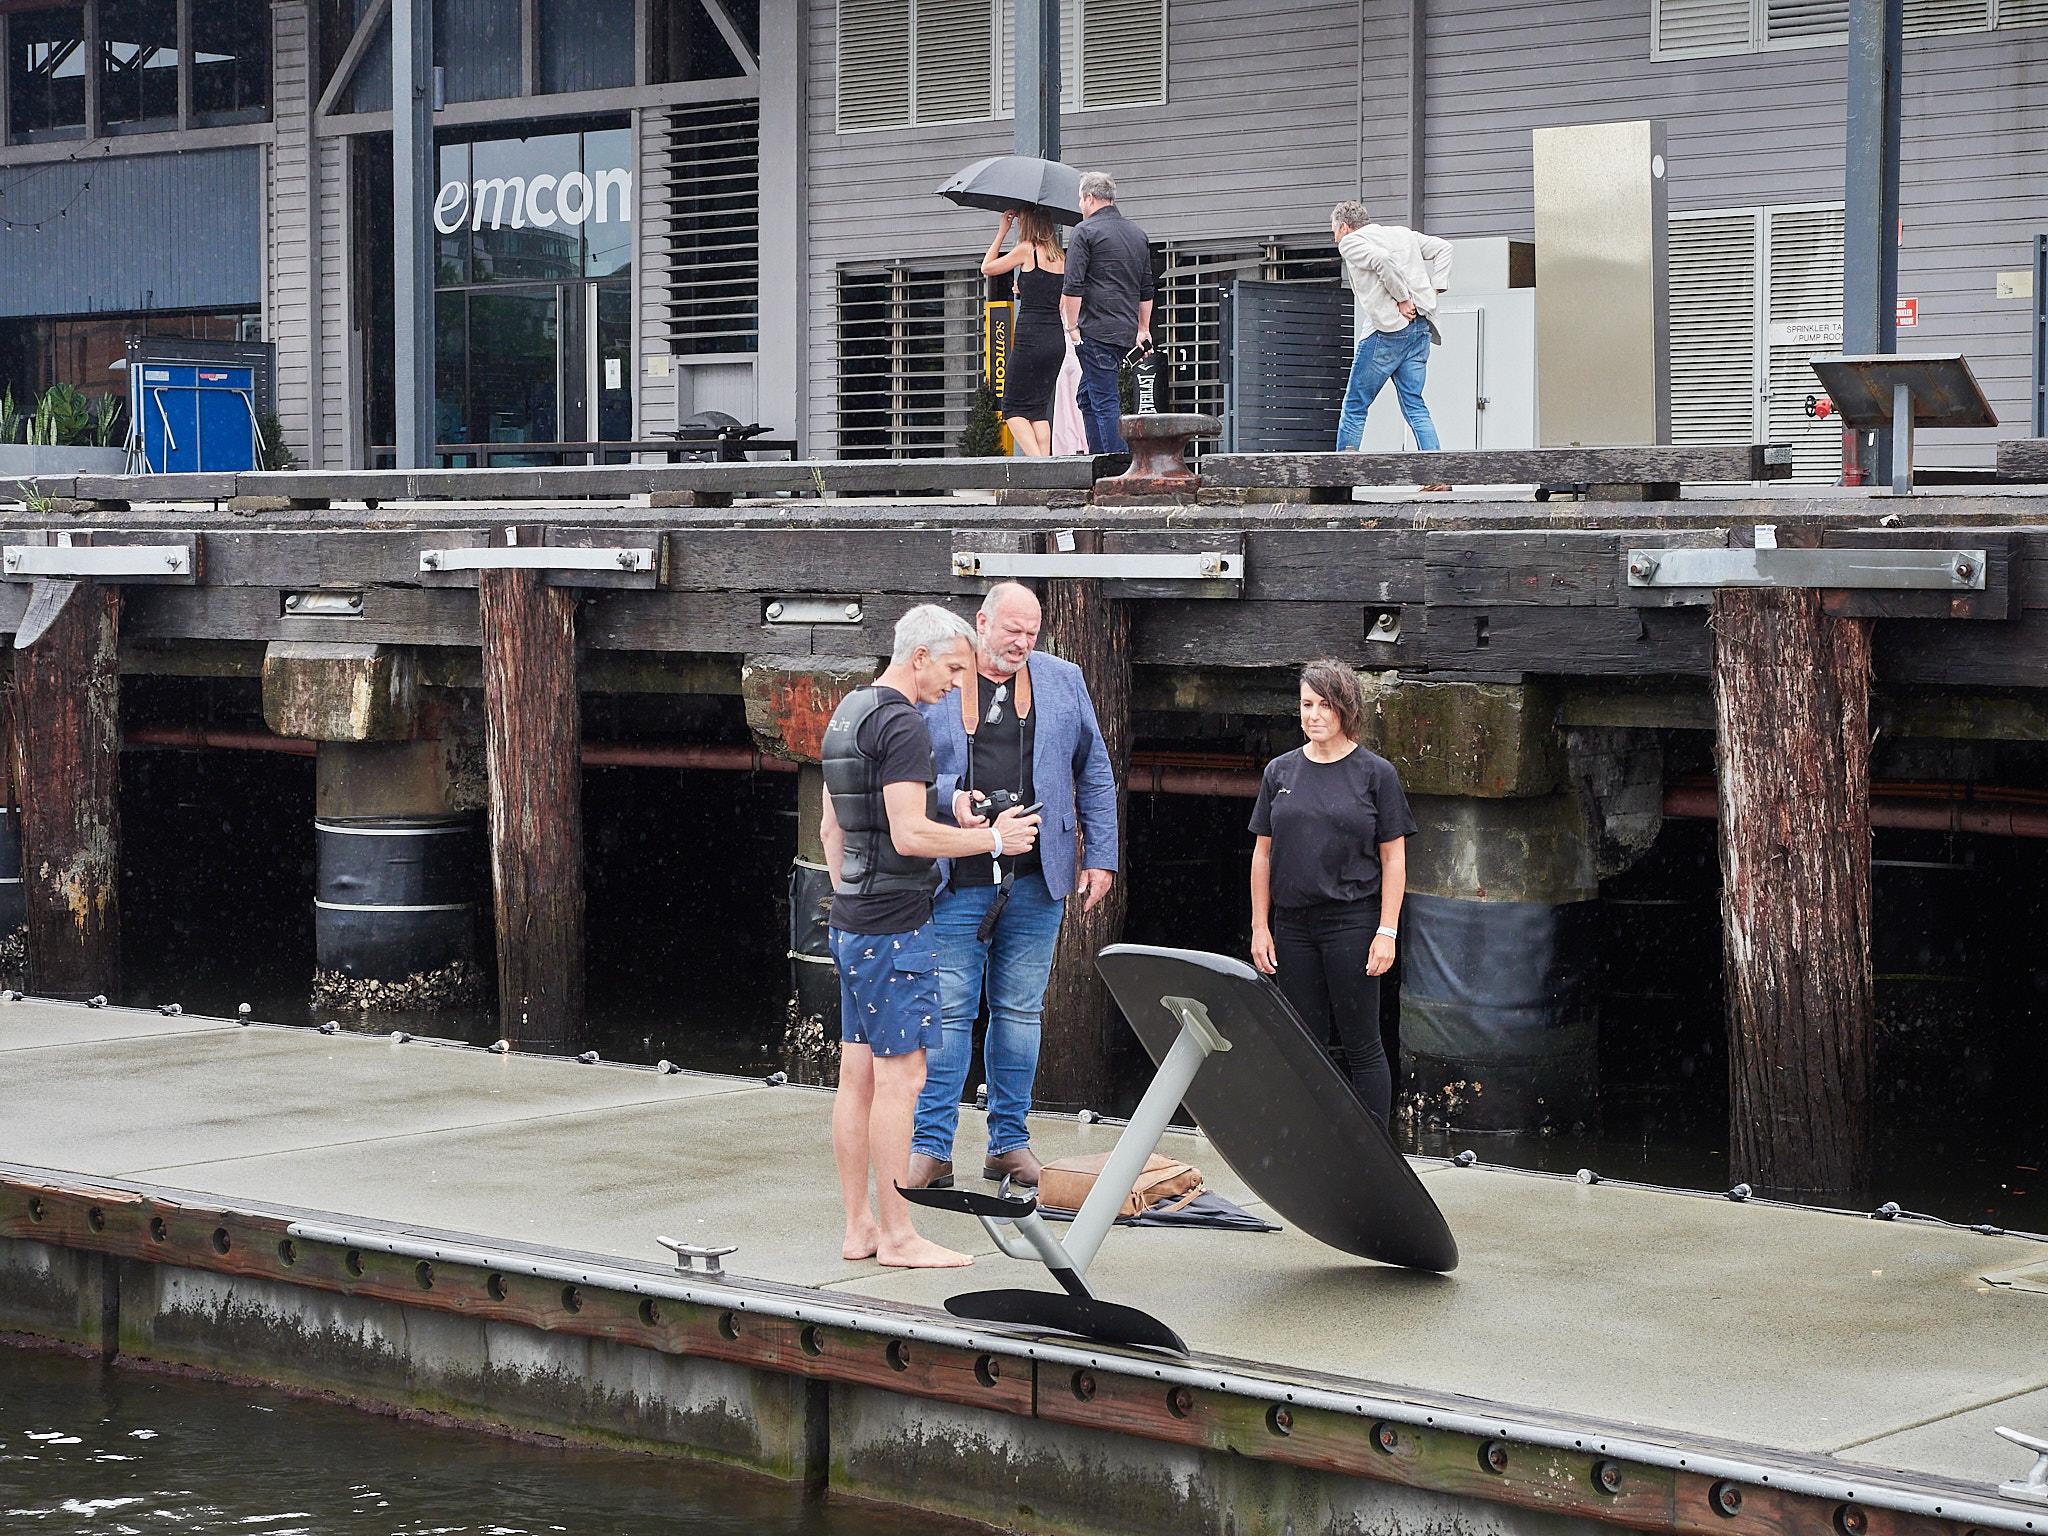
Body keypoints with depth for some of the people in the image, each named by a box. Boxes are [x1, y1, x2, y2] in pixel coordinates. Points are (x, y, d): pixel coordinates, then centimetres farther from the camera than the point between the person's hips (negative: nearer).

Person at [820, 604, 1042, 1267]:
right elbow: (910, 834, -22)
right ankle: (897, 1236, -3)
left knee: (856, 1074, 11)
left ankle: (858, 1226, 15)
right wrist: (993, 838, -12)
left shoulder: (848, 711, 16)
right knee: (899, 1076, -6)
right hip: (895, 926, -10)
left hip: (850, 920, 10)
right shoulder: (902, 723, -15)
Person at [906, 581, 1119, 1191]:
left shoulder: (1063, 681, 10)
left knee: (1020, 1012, 8)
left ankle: (1010, 1141, 16)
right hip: (958, 881, -2)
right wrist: (949, 796, -15)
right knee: (948, 1013, -3)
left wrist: (1100, 857, 8)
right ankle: (930, 1149, 2)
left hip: (1037, 880, 2)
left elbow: (1094, 774, 14)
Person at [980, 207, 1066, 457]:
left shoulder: (1027, 250, -7)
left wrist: (1002, 231, 12)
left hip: (1030, 340, -6)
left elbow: (987, 268, 7)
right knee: (1039, 408, 11)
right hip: (1056, 341, 6)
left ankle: (1037, 461, -15)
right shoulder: (1060, 256, 11)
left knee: (1014, 408, 1)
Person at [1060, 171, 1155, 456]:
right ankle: (1097, 454, 15)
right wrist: (1143, 330, 26)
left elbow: (1073, 286, -11)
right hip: (1126, 331, 7)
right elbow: (1146, 290, 22)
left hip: (1096, 330, -7)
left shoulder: (1085, 231, -5)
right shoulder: (1137, 234, 17)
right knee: (1088, 396, 16)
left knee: (1104, 401, -8)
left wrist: (1072, 327, -7)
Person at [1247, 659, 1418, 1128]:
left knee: (1361, 1045, 0)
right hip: (1293, 925, 4)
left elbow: (1393, 859, -1)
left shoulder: (1375, 773, -1)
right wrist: (1260, 926, 6)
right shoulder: (1281, 771, 8)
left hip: (1352, 922, -4)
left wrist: (1387, 931, -8)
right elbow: (1263, 853, 11)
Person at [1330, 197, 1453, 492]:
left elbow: (1381, 260, -18)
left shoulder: (1350, 242, 1)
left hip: (1387, 329, -7)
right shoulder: (1402, 233, 22)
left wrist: (1402, 299, -13)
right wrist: (1434, 290, 10)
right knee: (1414, 404, 7)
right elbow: (1443, 248, 18)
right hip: (1421, 328, 7)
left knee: (1355, 406, 3)